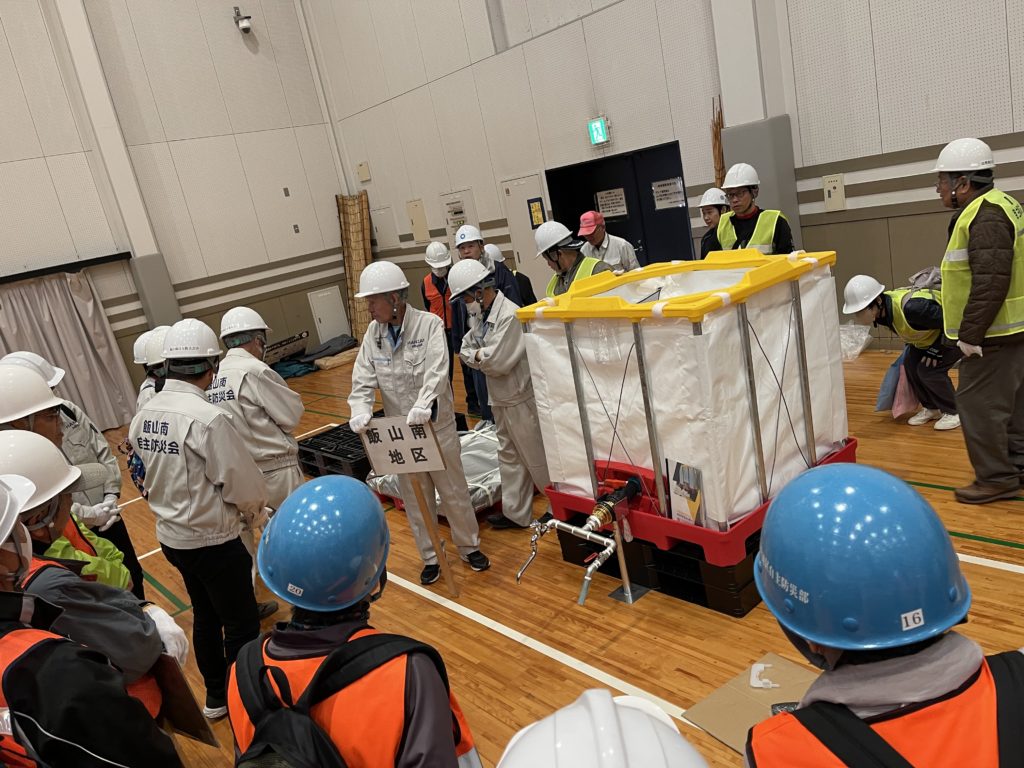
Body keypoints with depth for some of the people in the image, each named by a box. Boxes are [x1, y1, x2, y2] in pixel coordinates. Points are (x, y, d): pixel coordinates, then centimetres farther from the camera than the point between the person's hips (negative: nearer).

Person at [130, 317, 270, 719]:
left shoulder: (143, 417, -3)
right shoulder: (208, 418, -26)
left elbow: (157, 473, 6)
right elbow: (245, 485, -20)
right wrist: (252, 515, 0)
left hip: (171, 536, 8)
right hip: (214, 542, -8)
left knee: (205, 617, 24)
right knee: (242, 626, 9)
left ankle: (215, 697, 40)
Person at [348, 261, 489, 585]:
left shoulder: (429, 324, -15)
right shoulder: (373, 333, -2)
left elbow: (436, 372, -26)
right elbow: (363, 380, -4)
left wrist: (423, 406, -42)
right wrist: (361, 411, -23)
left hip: (436, 426, -3)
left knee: (454, 491, 12)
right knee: (415, 499, 15)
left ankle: (469, 546, 33)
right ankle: (430, 557, 32)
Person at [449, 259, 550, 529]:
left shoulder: (509, 315, -21)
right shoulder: (479, 315, 7)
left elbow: (498, 361, -26)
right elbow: (465, 350, 7)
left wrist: (476, 356, -8)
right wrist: (483, 357, -11)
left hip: (520, 398, -9)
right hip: (500, 398, 9)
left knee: (536, 456, 4)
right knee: (509, 456, 17)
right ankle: (516, 512, 29)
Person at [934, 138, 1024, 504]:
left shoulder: (985, 217, -20)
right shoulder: (995, 206, 13)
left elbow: (991, 283, -26)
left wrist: (970, 335, -22)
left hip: (992, 334, -11)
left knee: (979, 405, -3)